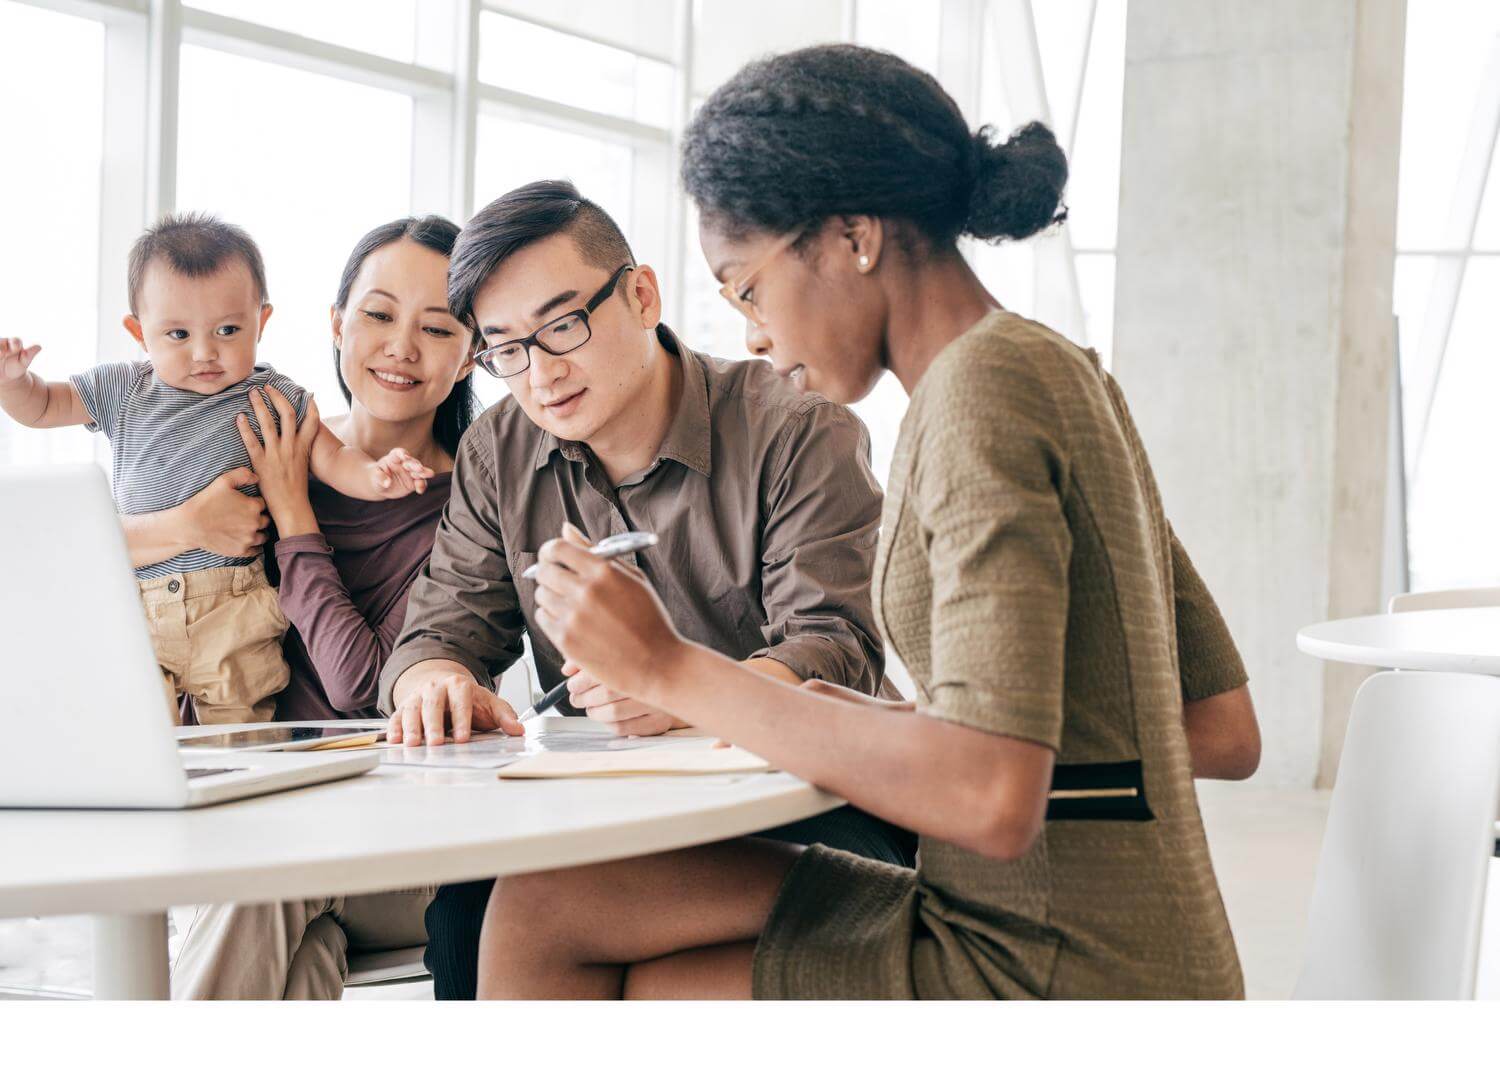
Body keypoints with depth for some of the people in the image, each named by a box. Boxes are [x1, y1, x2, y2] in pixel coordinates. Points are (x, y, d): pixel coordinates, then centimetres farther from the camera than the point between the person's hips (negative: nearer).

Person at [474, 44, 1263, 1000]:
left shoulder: (982, 385, -15)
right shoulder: (1062, 374, 13)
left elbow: (994, 799, -27)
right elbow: (1229, 733, 14)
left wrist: (669, 667, -18)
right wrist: (907, 732, 12)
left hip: (1056, 975, -9)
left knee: (546, 927, 0)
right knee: (548, 905, 9)